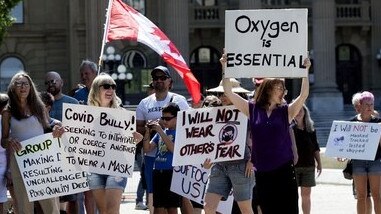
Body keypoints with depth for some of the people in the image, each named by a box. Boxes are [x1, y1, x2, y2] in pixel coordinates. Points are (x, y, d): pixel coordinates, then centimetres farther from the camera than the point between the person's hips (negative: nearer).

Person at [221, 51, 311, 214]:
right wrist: (225, 67, -7)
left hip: (284, 170, -1)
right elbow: (229, 93, 1)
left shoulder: (286, 111, 3)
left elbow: (304, 95, -9)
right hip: (262, 171, 1)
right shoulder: (252, 109, 4)